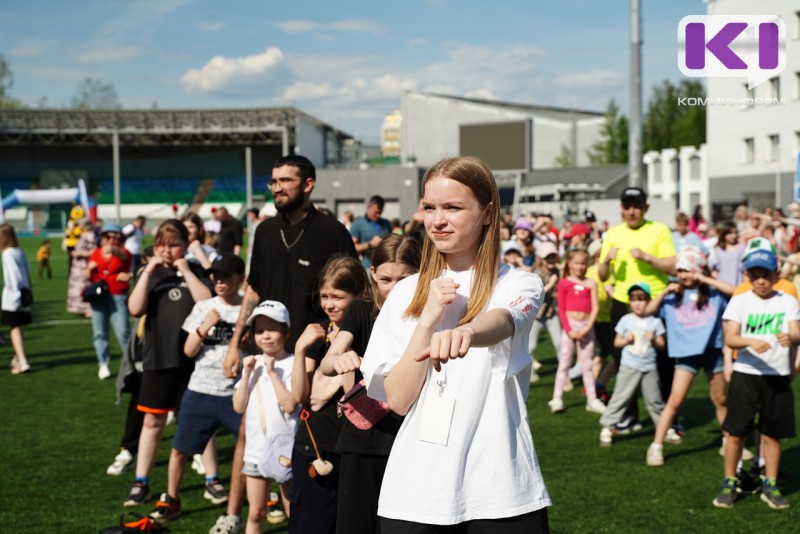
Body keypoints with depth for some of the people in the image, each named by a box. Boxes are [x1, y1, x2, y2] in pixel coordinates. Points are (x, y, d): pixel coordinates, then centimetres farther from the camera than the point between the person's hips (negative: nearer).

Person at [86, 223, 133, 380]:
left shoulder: (123, 252, -2)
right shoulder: (96, 253, 9)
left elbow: (123, 255, -30)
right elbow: (88, 277, 14)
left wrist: (112, 249, -53)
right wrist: (89, 269, -10)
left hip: (117, 297, -4)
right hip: (98, 296, 4)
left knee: (123, 331, -8)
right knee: (99, 332, 4)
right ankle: (103, 365, 10)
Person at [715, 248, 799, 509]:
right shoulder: (739, 301, -1)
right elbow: (730, 339, -11)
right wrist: (751, 342, -32)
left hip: (778, 377, 1)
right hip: (745, 374, -1)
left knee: (772, 434, 8)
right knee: (736, 432, 1)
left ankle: (770, 486, 20)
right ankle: (729, 483, 14)